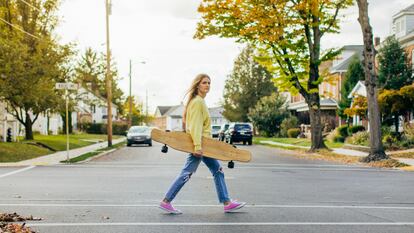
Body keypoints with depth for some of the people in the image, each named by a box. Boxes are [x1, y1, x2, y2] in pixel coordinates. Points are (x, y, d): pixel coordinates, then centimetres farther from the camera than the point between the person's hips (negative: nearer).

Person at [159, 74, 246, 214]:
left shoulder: (200, 101, 15)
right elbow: (195, 125, -22)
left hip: (203, 143, 10)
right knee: (186, 174, -6)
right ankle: (166, 202, 2)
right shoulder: (197, 101, -15)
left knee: (218, 170, 10)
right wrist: (198, 146, -27)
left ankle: (227, 203, 12)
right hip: (199, 143, -10)